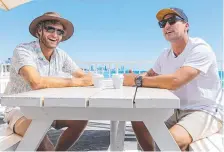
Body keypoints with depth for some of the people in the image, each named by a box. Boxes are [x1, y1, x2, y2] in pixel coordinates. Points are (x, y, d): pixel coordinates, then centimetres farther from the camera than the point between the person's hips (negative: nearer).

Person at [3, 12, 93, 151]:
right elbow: (36, 82, -36)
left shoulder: (61, 55, -1)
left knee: (80, 118, -12)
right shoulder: (23, 50, -20)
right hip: (19, 110, -5)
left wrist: (91, 79, -27)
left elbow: (85, 77, -1)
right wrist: (76, 82, -28)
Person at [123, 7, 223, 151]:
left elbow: (174, 81, -33)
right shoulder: (165, 55, 4)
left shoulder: (200, 49, -19)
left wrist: (137, 80, -24)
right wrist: (135, 78, -8)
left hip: (204, 112, -7)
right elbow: (150, 75, 16)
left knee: (170, 140, -32)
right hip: (176, 110, 7)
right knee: (139, 119, 1)